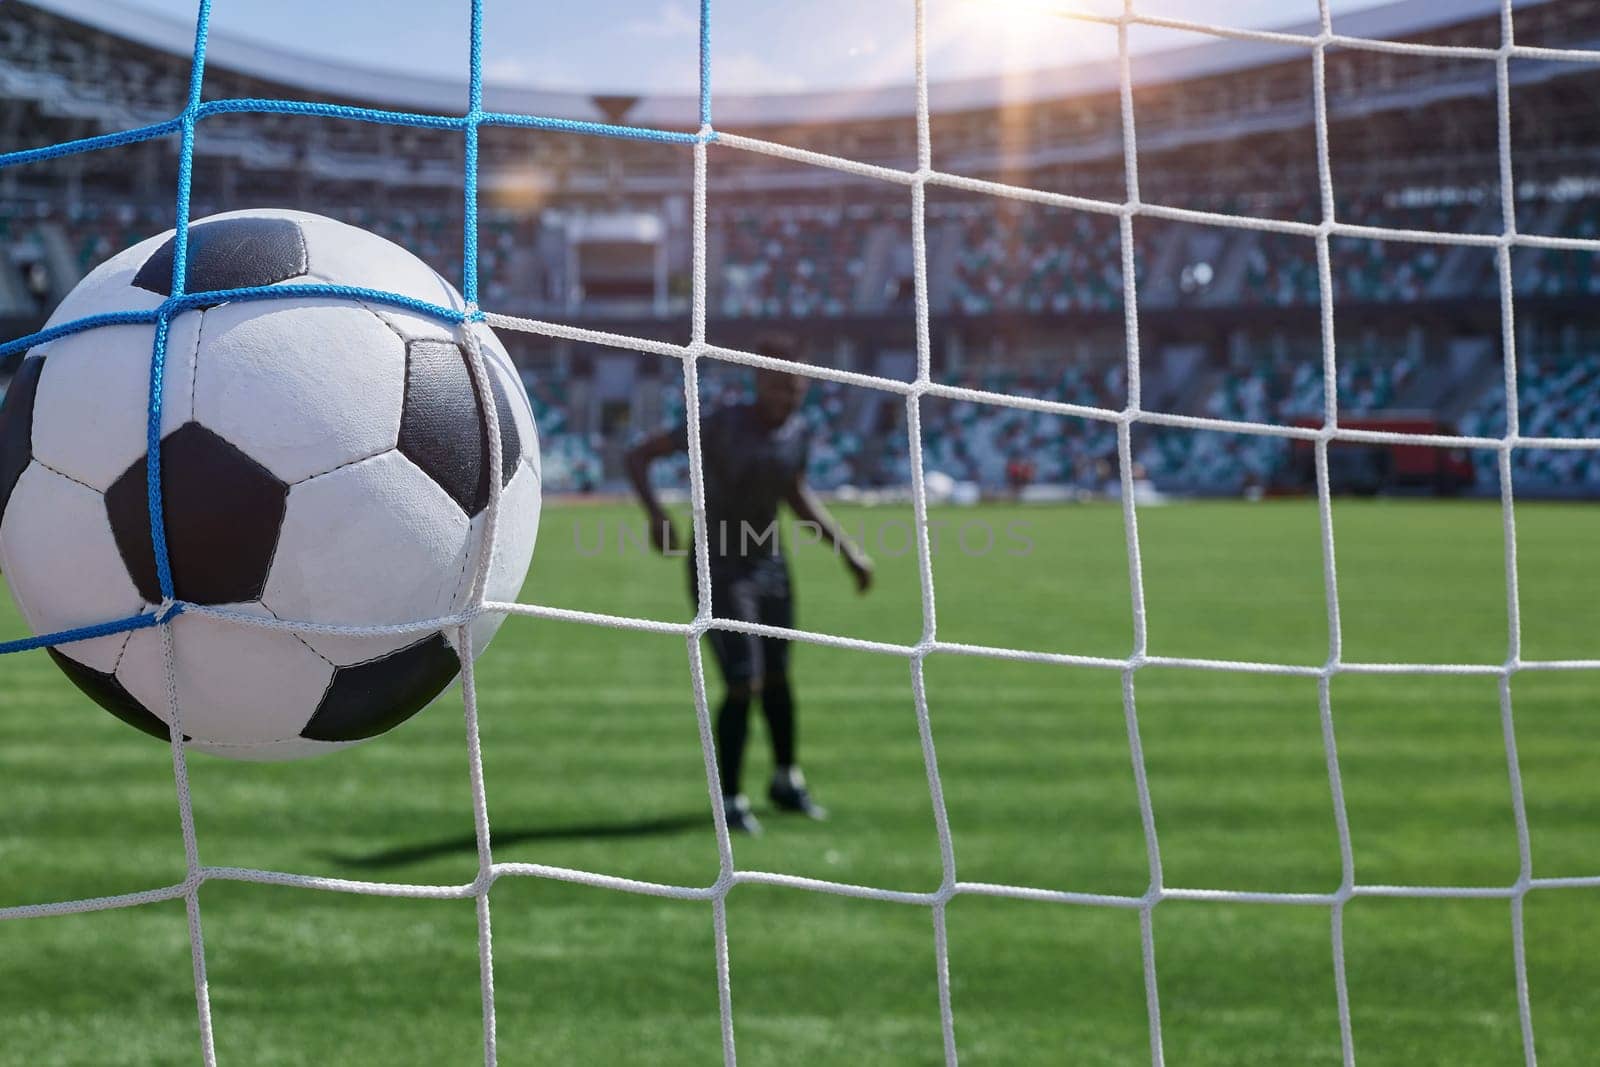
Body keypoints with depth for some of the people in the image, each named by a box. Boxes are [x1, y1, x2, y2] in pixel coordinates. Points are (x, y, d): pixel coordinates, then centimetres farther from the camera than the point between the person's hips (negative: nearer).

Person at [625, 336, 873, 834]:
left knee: (777, 677, 17)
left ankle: (786, 781, 39)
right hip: (719, 573, -6)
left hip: (768, 565, 6)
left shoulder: (796, 429, -3)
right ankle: (730, 799, 8)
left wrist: (850, 552, 11)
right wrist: (656, 513, -34)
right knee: (744, 687, -10)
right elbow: (638, 456, -18)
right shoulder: (720, 425, -20)